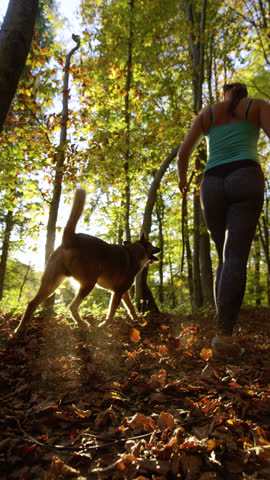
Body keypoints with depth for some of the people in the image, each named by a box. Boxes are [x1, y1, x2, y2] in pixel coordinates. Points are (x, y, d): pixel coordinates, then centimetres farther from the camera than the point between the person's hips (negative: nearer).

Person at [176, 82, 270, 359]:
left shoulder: (206, 114, 26)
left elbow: (183, 152, 16)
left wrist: (182, 180, 33)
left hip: (212, 186, 3)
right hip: (245, 180, -3)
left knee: (225, 258, 10)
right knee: (236, 257, -14)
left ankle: (224, 330, 1)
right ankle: (224, 335, -26)